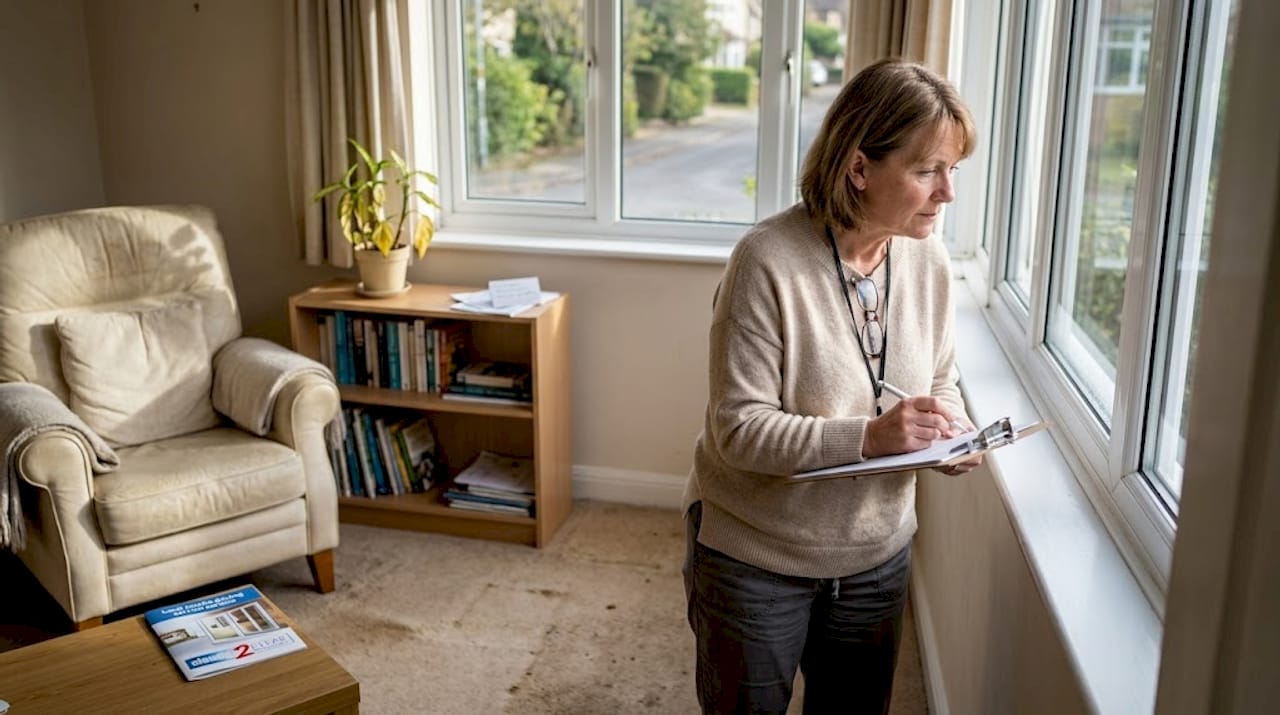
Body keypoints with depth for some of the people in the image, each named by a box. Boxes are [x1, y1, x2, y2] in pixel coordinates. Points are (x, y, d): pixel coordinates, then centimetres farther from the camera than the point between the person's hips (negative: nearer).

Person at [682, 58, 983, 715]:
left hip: (877, 556, 5)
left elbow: (939, 380, 8)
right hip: (756, 558, -5)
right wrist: (868, 436, -34)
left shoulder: (926, 256, -6)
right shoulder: (768, 261, -25)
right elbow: (739, 429, -25)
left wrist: (954, 431, -14)